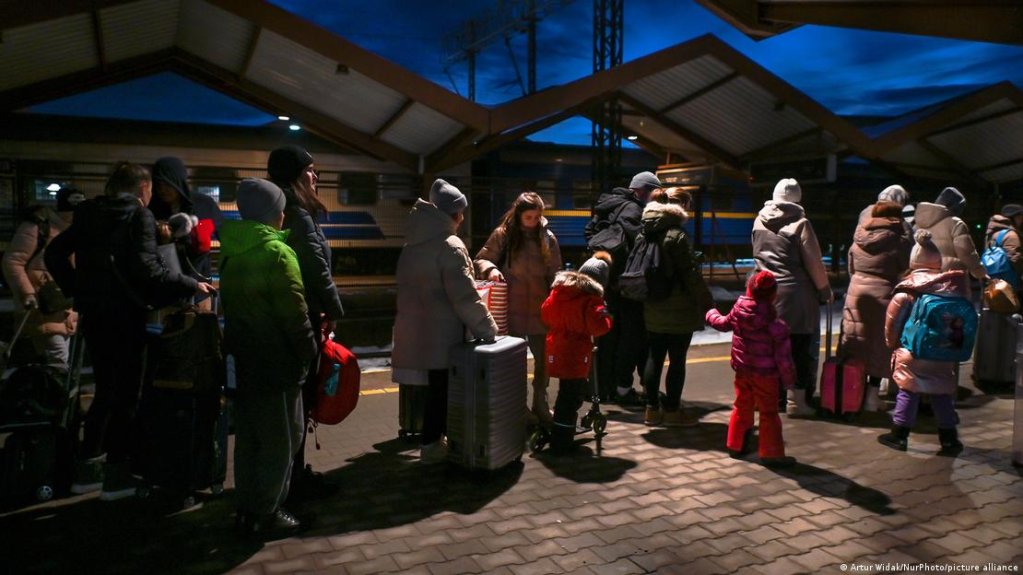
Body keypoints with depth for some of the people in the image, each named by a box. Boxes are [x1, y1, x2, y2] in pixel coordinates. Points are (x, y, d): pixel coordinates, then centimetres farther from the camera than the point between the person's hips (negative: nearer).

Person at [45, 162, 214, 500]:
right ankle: (117, 474, 8)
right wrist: (191, 285, -16)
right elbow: (146, 268, -20)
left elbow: (55, 253, 12)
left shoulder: (90, 213, 12)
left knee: (105, 389, 18)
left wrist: (78, 290, 16)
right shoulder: (140, 215, -8)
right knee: (125, 391, 3)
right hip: (124, 313, -7)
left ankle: (87, 468, 22)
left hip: (93, 312, 7)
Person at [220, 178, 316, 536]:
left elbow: (232, 305, 14)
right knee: (281, 439, 3)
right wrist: (309, 352, -9)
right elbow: (294, 312, -18)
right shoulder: (277, 252, -17)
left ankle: (247, 508, 25)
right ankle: (266, 513, 9)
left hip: (243, 357, 8)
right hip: (276, 361, -8)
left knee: (248, 436, 16)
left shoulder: (231, 252, 7)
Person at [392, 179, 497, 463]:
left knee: (435, 385, 17)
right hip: (441, 331, -8)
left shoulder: (413, 243, 10)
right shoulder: (449, 245, -17)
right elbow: (464, 296, -21)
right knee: (441, 388, 5)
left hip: (418, 328, 8)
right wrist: (487, 329, -14)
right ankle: (431, 444, 15)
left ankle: (434, 437, 26)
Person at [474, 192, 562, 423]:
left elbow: (554, 274, 6)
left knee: (543, 357, 6)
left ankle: (540, 403, 25)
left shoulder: (547, 238, 6)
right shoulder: (503, 235, 0)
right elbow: (480, 260, 5)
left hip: (540, 308, 2)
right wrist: (490, 269, -17)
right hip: (512, 307, -2)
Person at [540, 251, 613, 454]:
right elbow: (599, 326, -23)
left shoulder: (558, 290, 5)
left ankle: (562, 437, 33)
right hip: (576, 355, -8)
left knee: (567, 394, 21)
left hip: (556, 351, 8)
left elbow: (545, 314, 12)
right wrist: (607, 316, -4)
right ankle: (561, 443, 5)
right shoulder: (592, 299, -16)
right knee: (570, 398, 0)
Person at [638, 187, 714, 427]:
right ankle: (672, 411, 9)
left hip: (652, 308, 8)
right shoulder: (676, 235, -15)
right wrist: (707, 303, -7)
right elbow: (690, 273, -15)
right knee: (677, 360, 2)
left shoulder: (647, 232, 10)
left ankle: (652, 409, 18)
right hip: (677, 310, -8)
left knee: (654, 357, 12)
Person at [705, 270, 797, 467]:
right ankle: (771, 453, 9)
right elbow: (783, 356, -15)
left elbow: (723, 324, 15)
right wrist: (788, 378, -4)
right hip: (765, 374, -5)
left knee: (742, 407, 19)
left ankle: (735, 445, 29)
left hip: (742, 370, 5)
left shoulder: (738, 311, -6)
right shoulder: (776, 325, -19)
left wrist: (712, 314, 36)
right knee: (768, 413, 4)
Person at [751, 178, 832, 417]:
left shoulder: (759, 221, 4)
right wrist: (825, 291, 4)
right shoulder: (800, 223, -11)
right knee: (800, 348, 5)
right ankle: (796, 400, 9)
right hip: (795, 295, -5)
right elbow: (814, 263, -7)